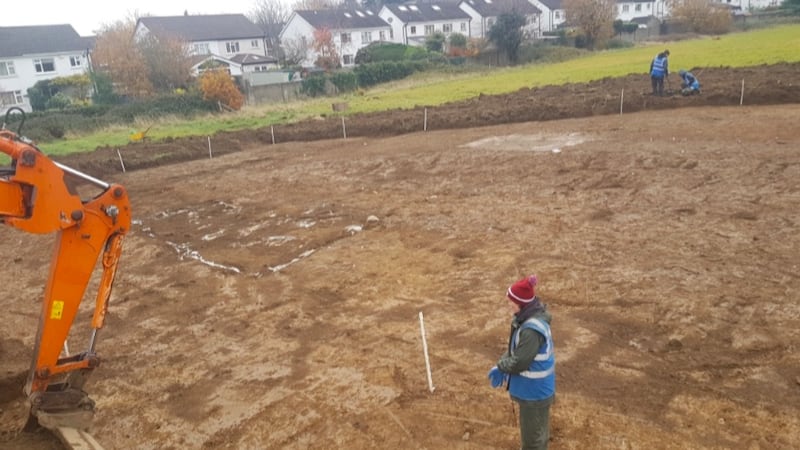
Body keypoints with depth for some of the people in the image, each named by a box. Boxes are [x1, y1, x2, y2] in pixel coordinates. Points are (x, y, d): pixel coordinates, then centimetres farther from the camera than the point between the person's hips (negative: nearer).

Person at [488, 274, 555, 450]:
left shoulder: (532, 329, -32)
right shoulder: (527, 318, -1)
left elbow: (519, 362, -27)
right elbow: (515, 347, 9)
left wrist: (500, 366, -9)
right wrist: (502, 365, -2)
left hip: (534, 391, -9)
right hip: (536, 388, 9)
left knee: (532, 435, 10)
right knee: (538, 430, 28)